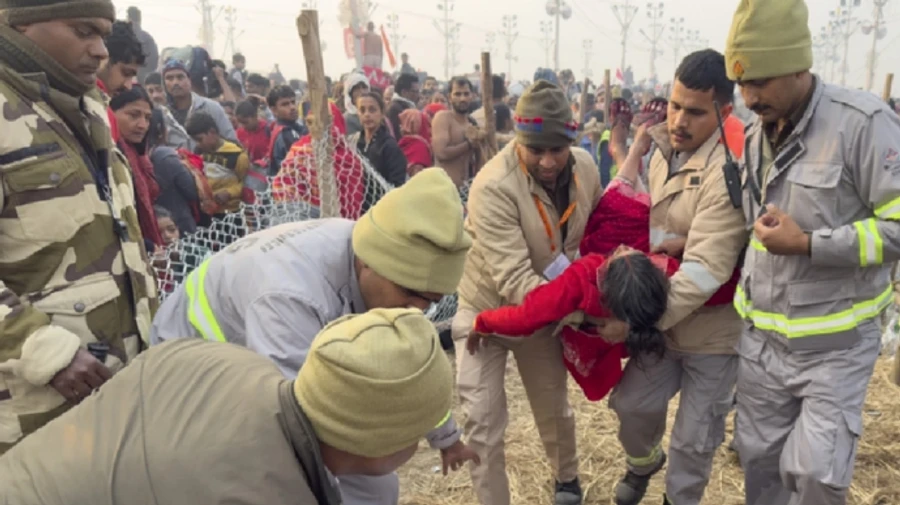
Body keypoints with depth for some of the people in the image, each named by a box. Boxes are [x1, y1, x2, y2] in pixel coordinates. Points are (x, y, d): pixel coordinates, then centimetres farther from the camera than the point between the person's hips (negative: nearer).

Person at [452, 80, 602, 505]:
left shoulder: (585, 167, -14)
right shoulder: (493, 186, -33)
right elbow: (514, 279, -36)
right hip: (486, 308, -4)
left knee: (554, 407, 19)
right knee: (483, 422, -2)